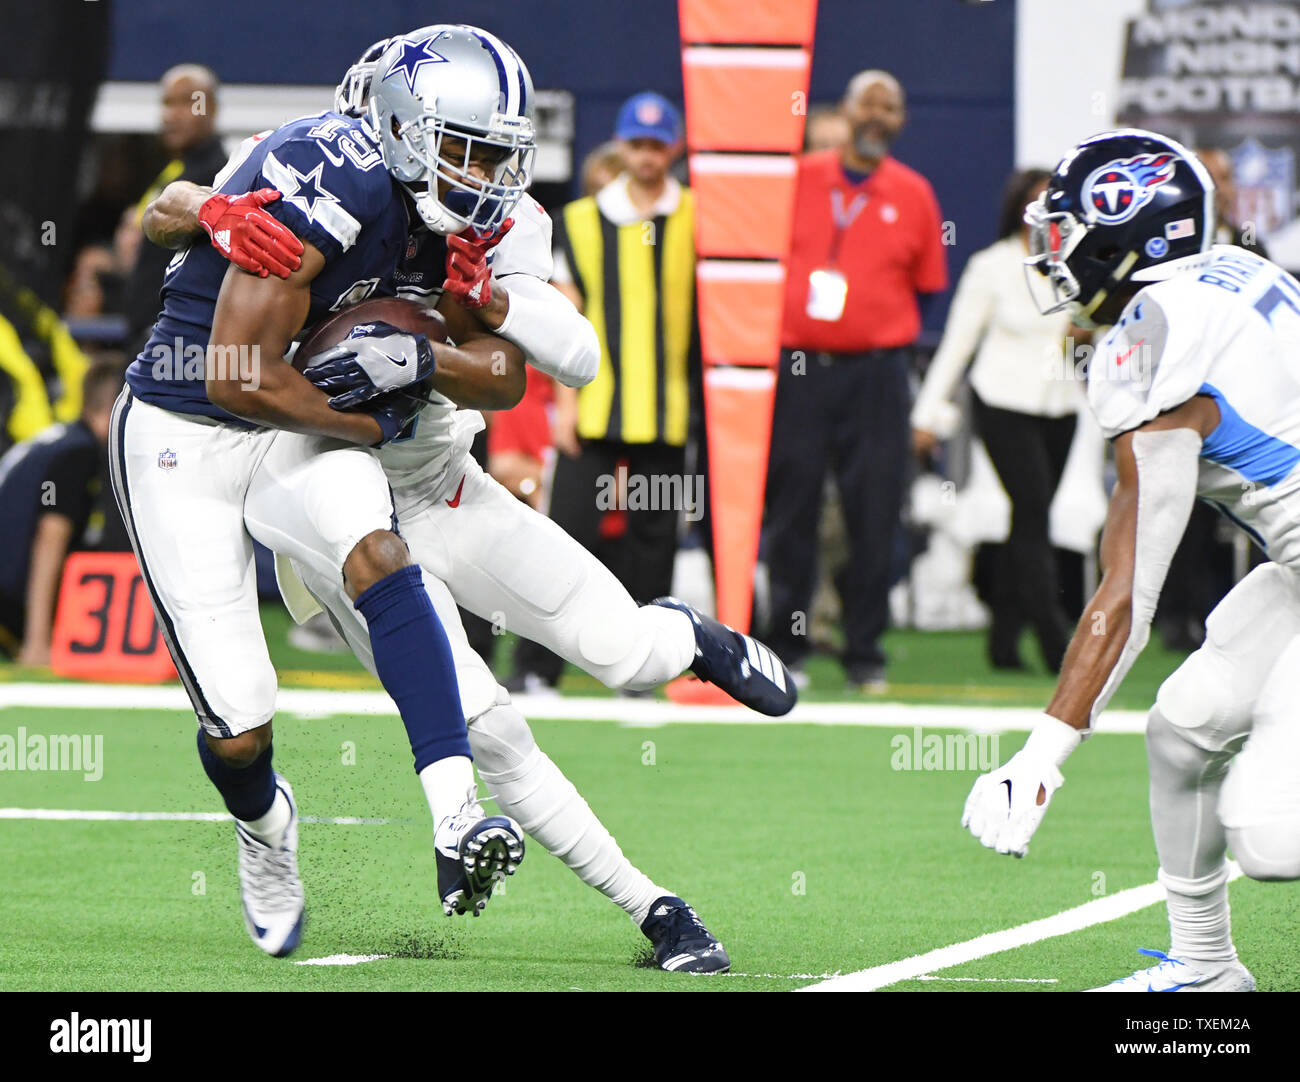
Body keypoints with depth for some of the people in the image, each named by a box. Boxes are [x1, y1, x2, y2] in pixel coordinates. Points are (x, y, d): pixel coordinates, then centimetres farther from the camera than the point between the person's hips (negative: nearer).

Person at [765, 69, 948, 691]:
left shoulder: (913, 195, 8)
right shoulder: (797, 179, 7)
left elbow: (927, 288, 13)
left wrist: (890, 337, 3)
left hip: (876, 373, 0)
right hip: (797, 367, 0)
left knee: (873, 513, -2)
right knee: (790, 506, 2)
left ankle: (864, 652, 7)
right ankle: (787, 647, 11)